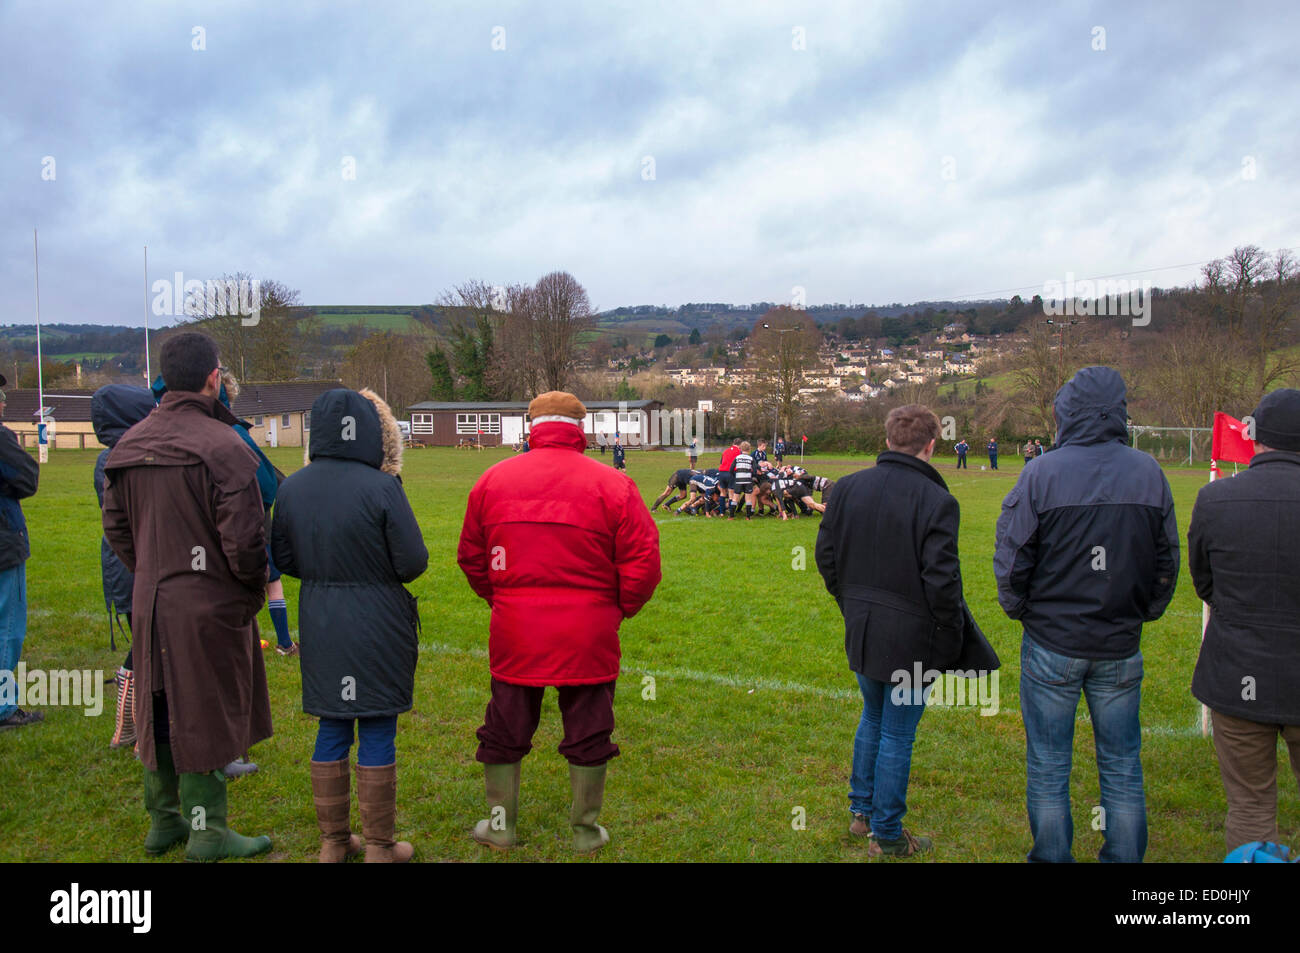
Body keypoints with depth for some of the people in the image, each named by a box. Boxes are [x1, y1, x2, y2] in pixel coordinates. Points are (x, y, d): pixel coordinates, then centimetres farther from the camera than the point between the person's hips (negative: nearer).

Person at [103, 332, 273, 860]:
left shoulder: (129, 445, 6)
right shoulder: (222, 447, -18)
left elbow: (116, 527, 14)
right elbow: (244, 538, -19)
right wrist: (255, 588, -3)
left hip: (150, 601, 7)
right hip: (210, 606, -7)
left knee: (160, 712, 18)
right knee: (205, 716, 4)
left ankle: (163, 821, 33)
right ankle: (207, 832, 16)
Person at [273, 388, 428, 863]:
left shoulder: (292, 487, -3)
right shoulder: (380, 488, -18)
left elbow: (283, 558, 5)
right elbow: (413, 562, -14)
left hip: (319, 624, 5)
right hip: (378, 626, -4)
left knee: (331, 729, 16)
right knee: (377, 734, 7)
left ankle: (333, 841, 28)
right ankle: (379, 846, 20)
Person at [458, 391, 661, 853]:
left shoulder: (494, 478, 2)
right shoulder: (612, 484, -7)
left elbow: (470, 555, 10)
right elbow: (643, 561, -8)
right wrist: (618, 609, 6)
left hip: (515, 630, 2)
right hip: (588, 634, -2)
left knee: (505, 728, 18)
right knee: (588, 731, 13)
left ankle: (501, 825, 31)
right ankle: (586, 832, 25)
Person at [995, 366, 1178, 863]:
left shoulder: (1042, 473, -11)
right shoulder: (1150, 472, -1)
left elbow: (1012, 560, -8)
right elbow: (1167, 560, 6)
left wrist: (1021, 611, 8)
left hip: (1052, 643, -3)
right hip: (1121, 646, 3)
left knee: (1048, 768, 10)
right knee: (1122, 769, 15)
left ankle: (1052, 858, 20)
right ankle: (1125, 859, 23)